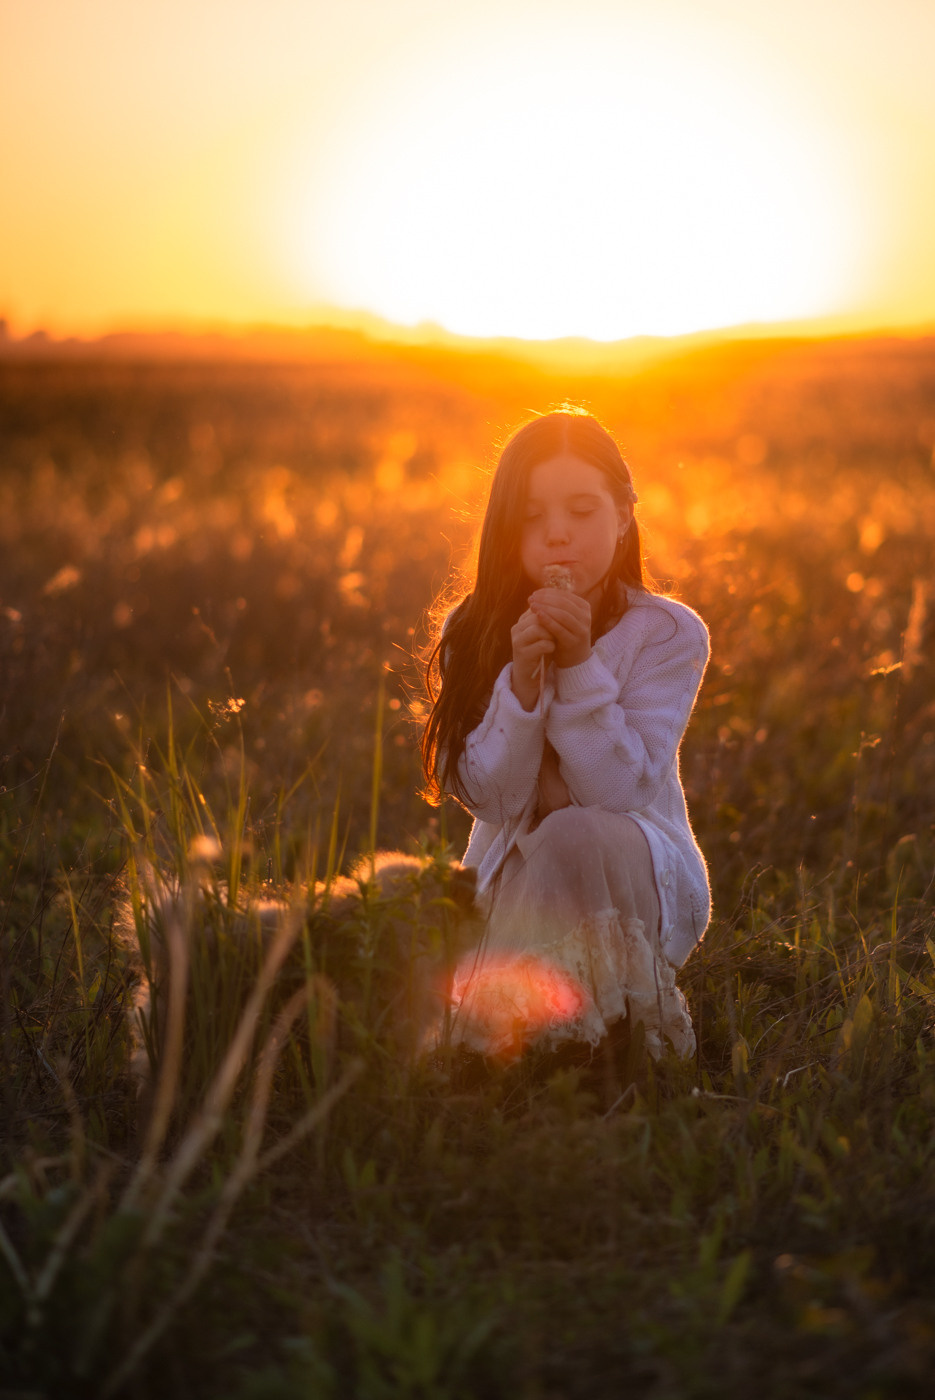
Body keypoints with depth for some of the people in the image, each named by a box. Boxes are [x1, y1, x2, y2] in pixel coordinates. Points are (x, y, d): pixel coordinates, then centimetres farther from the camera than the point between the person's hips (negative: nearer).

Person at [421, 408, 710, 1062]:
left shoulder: (667, 634, -10)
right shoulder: (474, 633, -3)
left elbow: (620, 792, -20)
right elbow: (493, 798, -12)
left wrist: (581, 665, -30)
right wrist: (523, 682, -27)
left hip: (640, 884, -2)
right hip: (512, 882, 2)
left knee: (577, 836, -37)